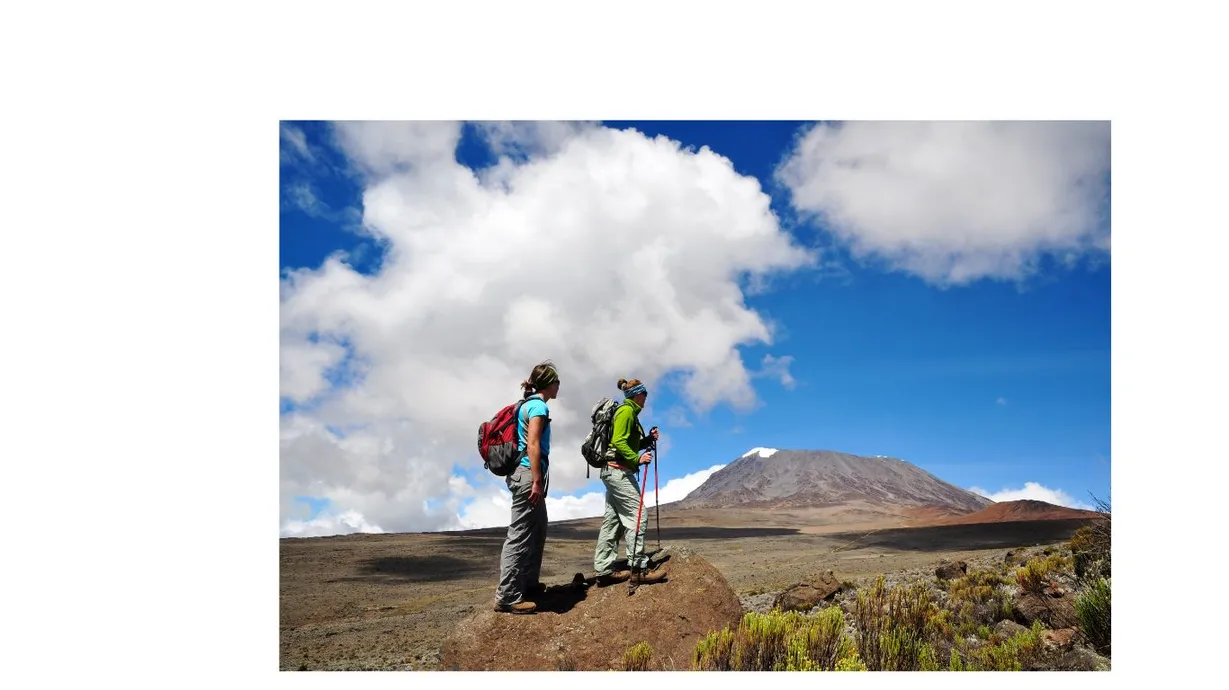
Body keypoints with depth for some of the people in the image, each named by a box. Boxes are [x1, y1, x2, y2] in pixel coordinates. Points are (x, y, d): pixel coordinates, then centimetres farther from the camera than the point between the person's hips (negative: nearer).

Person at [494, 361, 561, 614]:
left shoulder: (529, 404, 19)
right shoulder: (538, 406, -10)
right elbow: (533, 445, -19)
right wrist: (536, 481, -21)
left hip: (524, 474, 10)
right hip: (528, 473, -10)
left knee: (538, 530, 19)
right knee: (520, 534, -10)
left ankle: (528, 583, 27)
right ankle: (507, 596, -9)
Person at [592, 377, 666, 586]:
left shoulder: (628, 412, 21)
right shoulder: (626, 411, -9)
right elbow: (619, 442, -20)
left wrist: (648, 439, 10)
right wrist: (637, 459, -22)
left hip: (613, 471, 10)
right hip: (619, 470, -10)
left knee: (612, 520, 7)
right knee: (636, 516, -10)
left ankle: (604, 570, 7)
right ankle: (638, 569, -10)